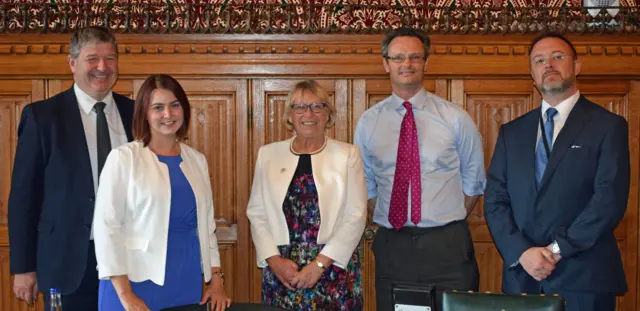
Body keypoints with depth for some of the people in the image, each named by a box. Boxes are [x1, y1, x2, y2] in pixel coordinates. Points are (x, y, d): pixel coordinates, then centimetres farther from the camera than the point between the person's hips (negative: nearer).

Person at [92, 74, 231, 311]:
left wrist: (216, 279, 6)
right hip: (137, 282, -4)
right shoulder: (123, 158, -5)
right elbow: (106, 225, -9)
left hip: (187, 281, 4)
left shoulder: (197, 160, 9)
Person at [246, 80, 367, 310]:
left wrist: (320, 263, -11)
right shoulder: (269, 154, 8)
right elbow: (257, 213, 7)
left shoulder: (348, 154, 1)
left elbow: (356, 217, -4)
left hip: (334, 271, -1)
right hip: (281, 270, 2)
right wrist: (273, 259, -7)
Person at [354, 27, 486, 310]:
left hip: (448, 246, -1)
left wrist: (451, 223, 3)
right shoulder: (368, 122, 4)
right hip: (391, 246, 1)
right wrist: (390, 221, 5)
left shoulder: (455, 118, 1)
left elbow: (473, 182, 8)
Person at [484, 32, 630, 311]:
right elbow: (495, 201, 6)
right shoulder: (511, 132, 12)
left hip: (584, 278, -3)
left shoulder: (608, 126, 1)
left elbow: (610, 199, -9)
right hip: (521, 276, 3)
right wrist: (521, 252, -9)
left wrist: (558, 249, -13)